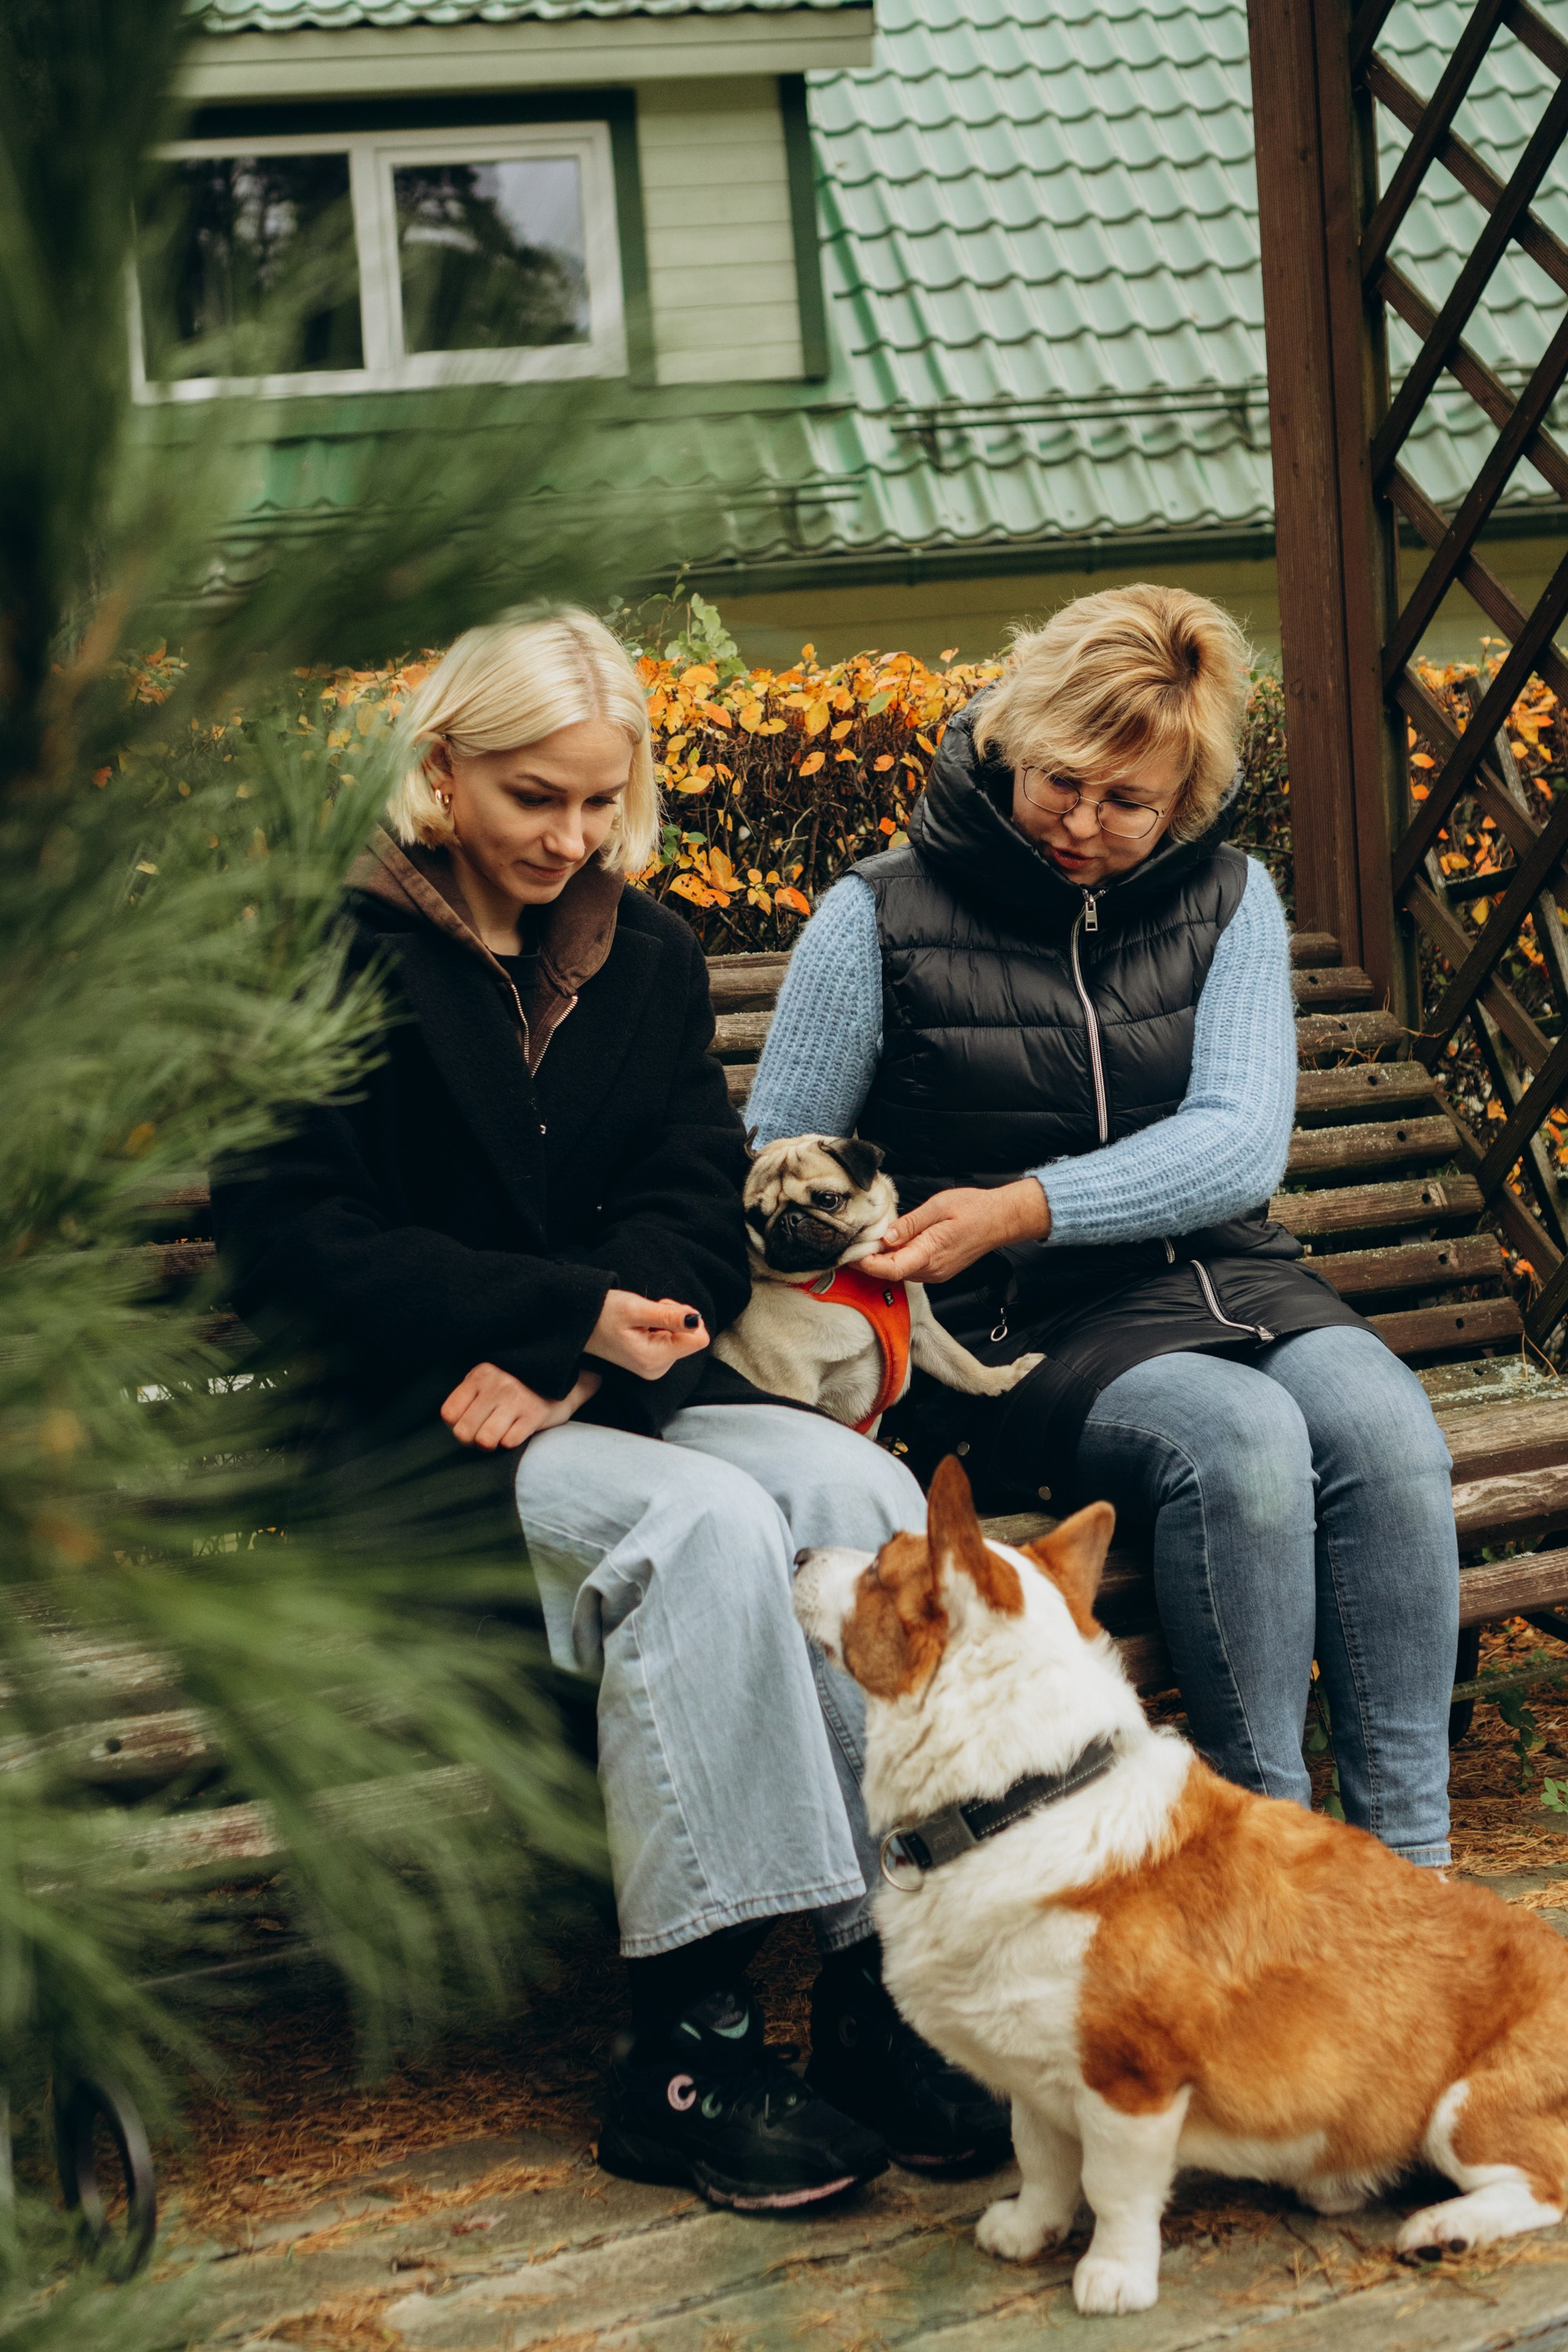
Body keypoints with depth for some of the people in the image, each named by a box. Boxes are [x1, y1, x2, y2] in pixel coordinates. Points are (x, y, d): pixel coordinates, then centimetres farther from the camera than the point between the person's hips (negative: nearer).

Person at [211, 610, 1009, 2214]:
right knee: (705, 1525, -32)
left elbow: (698, 1211, 8)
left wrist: (573, 1353, -13)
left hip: (617, 1383, 6)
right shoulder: (339, 957, -3)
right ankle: (685, 2040, -29)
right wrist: (570, 1309, -18)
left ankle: (886, 1980, -25)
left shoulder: (646, 954, 15)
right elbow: (297, 1249, -10)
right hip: (400, 1418, -5)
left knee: (863, 1494, -24)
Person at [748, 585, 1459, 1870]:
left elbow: (1239, 1144, -7)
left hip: (1217, 1272, 4)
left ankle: (1408, 1857, -21)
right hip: (1021, 1326, -3)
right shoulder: (880, 920, -1)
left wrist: (1021, 1208, -21)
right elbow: (770, 1171, 4)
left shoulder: (1227, 899, 7)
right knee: (1240, 1436, -32)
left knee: (1381, 1421, -27)